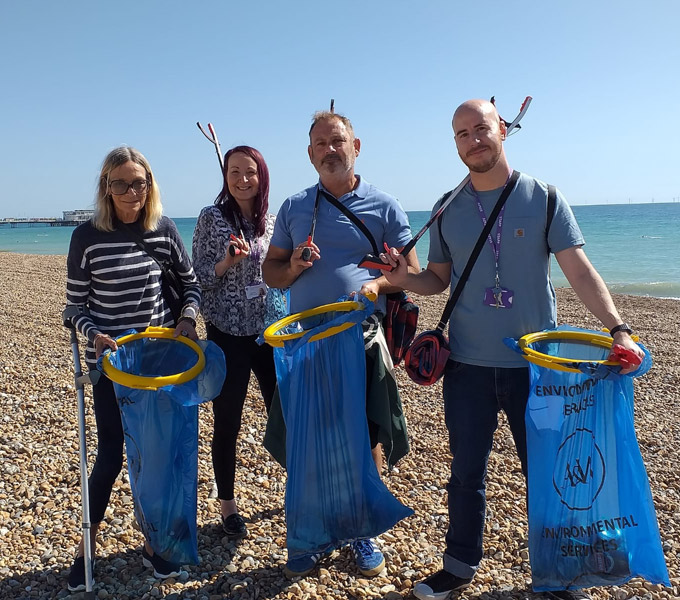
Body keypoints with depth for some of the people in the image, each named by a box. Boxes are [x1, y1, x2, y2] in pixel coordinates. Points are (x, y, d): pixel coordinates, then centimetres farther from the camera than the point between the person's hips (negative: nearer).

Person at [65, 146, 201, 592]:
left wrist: (187, 319, -10)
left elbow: (191, 283, 8)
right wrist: (95, 335, -19)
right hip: (111, 361, -2)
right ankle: (86, 548, 30)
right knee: (110, 456, 5)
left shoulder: (164, 230, -2)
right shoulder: (87, 237, -7)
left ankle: (152, 543, 30)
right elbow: (76, 304, -1)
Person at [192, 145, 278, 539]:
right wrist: (226, 262, -22)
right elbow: (199, 277, -5)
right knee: (228, 423, 7)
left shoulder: (273, 221, 6)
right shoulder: (211, 218, -4)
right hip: (228, 333, -3)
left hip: (270, 330, 3)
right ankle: (228, 505, 26)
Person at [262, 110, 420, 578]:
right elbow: (271, 272, 15)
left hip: (362, 342, -1)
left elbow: (411, 272, 4)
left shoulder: (384, 207, 4)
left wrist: (378, 284, -16)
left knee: (367, 442, 5)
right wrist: (293, 266, -7)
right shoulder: (294, 208, 11)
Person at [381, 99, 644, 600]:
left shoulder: (543, 197, -3)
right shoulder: (448, 211, 5)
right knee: (467, 470, 13)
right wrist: (403, 278, -9)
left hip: (534, 362, -1)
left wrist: (618, 328, -19)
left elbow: (580, 271, -6)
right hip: (468, 364, 2)